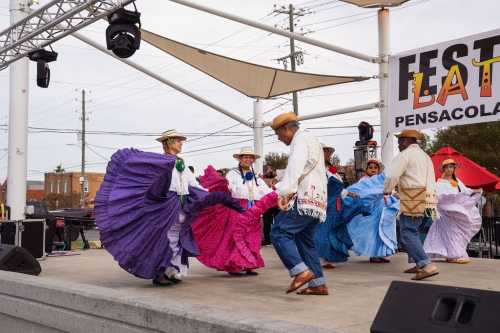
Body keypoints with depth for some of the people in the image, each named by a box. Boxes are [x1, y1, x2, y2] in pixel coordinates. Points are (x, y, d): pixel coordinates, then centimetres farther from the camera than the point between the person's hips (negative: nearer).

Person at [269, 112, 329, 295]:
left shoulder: (301, 139, -7)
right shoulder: (311, 140, 25)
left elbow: (294, 168, -23)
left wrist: (283, 192, -31)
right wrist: (281, 181, 32)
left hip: (305, 198, -10)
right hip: (314, 199, 10)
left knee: (279, 232, -15)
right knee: (305, 241, 11)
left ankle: (301, 271, -25)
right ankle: (319, 284, 9)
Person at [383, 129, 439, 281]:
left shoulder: (405, 154, -2)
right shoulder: (425, 156, 26)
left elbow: (392, 175, -12)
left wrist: (387, 190, 7)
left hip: (414, 199, -9)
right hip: (428, 199, 9)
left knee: (408, 233, -13)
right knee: (413, 232, 18)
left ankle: (427, 266, -25)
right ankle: (419, 265, 18)